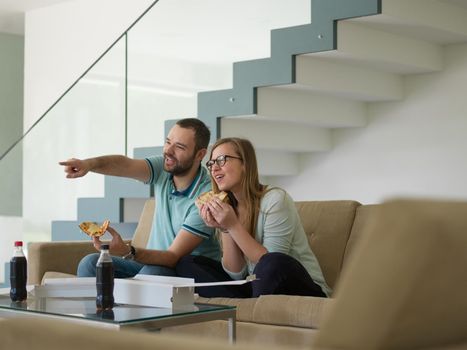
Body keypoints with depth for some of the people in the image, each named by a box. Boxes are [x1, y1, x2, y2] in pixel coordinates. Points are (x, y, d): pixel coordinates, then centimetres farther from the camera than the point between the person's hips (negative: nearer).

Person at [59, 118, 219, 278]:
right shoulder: (163, 168, -3)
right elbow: (126, 165, -21)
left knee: (152, 272, -37)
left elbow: (174, 256, -24)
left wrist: (128, 252, -39)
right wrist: (89, 164, -42)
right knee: (90, 263, -10)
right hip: (155, 261, 6)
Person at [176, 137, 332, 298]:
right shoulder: (229, 207, 6)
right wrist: (224, 229, -13)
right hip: (256, 287, 6)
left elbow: (273, 265, -20)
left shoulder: (275, 199, -13)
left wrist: (233, 226, -23)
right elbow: (236, 275, 0)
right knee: (186, 264, -4)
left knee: (273, 264, -39)